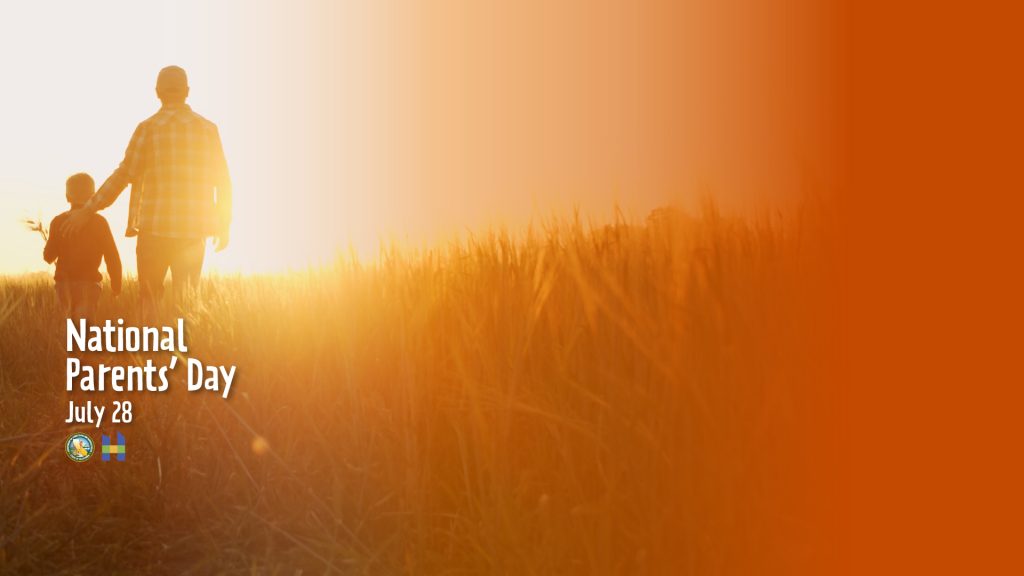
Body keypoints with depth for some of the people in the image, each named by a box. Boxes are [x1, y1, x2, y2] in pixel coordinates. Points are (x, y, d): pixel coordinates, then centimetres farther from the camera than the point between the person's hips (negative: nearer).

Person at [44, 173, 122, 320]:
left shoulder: (58, 221, 0)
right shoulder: (99, 222, -4)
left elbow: (49, 257, 3)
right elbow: (112, 257, -5)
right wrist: (116, 285, 6)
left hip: (64, 282, 2)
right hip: (88, 283, -2)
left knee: (72, 322, 21)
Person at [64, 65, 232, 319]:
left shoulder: (149, 128, -3)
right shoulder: (208, 129, 4)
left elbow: (124, 176, -5)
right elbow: (223, 182, 5)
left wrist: (87, 211, 2)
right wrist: (223, 228, 15)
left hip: (156, 229, -2)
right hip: (194, 231, 2)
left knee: (150, 297, 14)